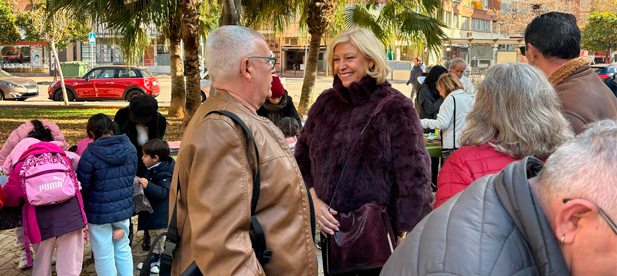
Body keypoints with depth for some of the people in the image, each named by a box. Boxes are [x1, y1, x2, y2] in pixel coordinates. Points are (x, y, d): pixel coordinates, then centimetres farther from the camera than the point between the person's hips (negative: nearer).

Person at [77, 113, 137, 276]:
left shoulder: (90, 154, -19)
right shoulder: (130, 148, -2)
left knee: (104, 256, 9)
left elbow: (82, 187, -12)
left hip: (100, 212, -5)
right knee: (123, 249, 22)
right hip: (124, 208, 5)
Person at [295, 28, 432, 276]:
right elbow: (301, 158, 12)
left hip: (380, 233, -4)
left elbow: (414, 178, -12)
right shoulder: (326, 103, 5)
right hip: (332, 230, 5)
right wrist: (314, 201, -4)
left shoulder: (395, 108, -9)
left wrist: (403, 237, -16)